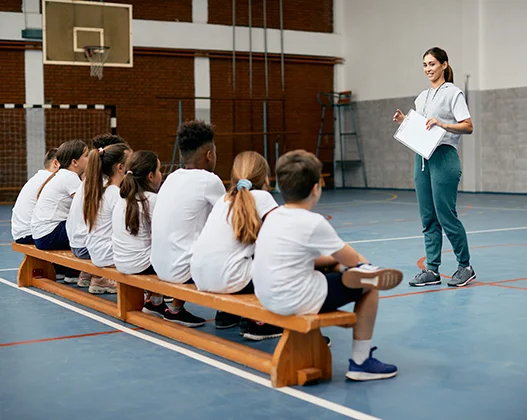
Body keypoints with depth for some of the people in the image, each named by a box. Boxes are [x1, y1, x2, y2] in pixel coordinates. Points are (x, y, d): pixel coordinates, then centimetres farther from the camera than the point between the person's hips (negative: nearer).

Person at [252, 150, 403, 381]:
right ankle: (360, 362, 10)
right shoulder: (313, 223, -17)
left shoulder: (273, 216, 6)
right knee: (369, 286, 6)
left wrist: (338, 259, 12)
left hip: (267, 297, 9)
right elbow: (352, 259, -7)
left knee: (334, 267, 29)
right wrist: (363, 263, 15)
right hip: (296, 301, -8)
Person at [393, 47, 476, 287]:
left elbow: (468, 126, -13)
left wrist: (443, 124, -26)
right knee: (428, 218, 6)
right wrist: (404, 122, 5)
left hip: (443, 158, -7)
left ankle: (465, 267, 9)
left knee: (446, 215, -6)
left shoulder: (453, 93, -4)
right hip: (422, 158, 7)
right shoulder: (422, 97, 18)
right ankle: (432, 270, 10)